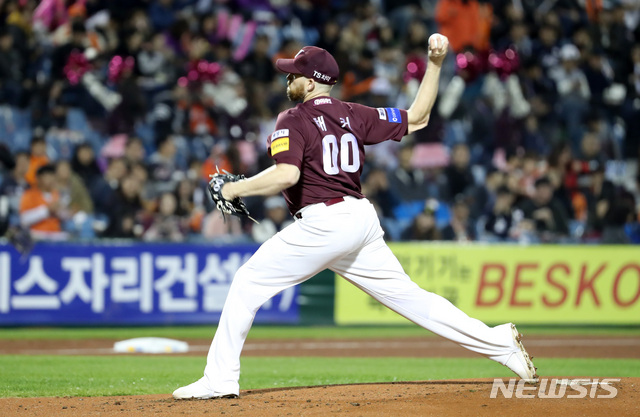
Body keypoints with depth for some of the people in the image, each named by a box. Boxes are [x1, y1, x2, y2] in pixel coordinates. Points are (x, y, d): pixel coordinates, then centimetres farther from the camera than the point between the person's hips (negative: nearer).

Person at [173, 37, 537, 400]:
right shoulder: (354, 115, 13)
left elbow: (286, 175, -22)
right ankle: (500, 343, 4)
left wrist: (236, 189, -9)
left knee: (248, 284, 2)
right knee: (408, 296, 10)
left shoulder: (293, 122, -6)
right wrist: (435, 64, 15)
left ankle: (220, 380, -2)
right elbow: (417, 118, 13)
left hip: (323, 221, -7)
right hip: (363, 218, 7)